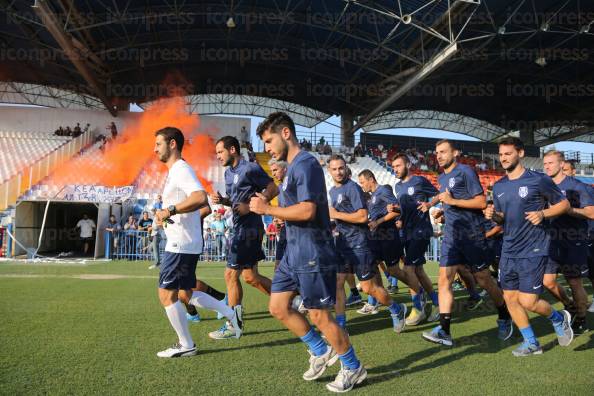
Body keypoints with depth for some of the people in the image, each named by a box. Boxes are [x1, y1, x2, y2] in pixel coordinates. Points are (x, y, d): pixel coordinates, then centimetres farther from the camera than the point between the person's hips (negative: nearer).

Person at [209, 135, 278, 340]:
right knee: (250, 276, 12)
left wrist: (250, 206, -19)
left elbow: (273, 189, -13)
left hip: (248, 228, -9)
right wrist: (221, 200, 3)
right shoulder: (228, 172, 15)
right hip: (240, 228, 9)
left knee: (231, 274, -4)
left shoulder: (250, 168, -11)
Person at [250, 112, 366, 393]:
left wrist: (268, 209, -16)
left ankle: (353, 369, 23)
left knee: (319, 316, 1)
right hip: (294, 254, 10)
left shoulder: (305, 164, -16)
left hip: (312, 255, -10)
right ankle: (321, 352, 29)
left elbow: (306, 211, -26)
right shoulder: (292, 167, 14)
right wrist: (267, 204, 4)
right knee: (278, 307, 13)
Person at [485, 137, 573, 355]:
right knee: (510, 298, 7)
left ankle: (559, 318, 24)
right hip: (508, 251, 6)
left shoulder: (538, 180, -8)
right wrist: (493, 216, -4)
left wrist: (543, 213, -17)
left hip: (533, 250, -6)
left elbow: (564, 204, 0)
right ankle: (531, 343, 25)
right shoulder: (498, 187, 9)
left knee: (528, 301, -8)